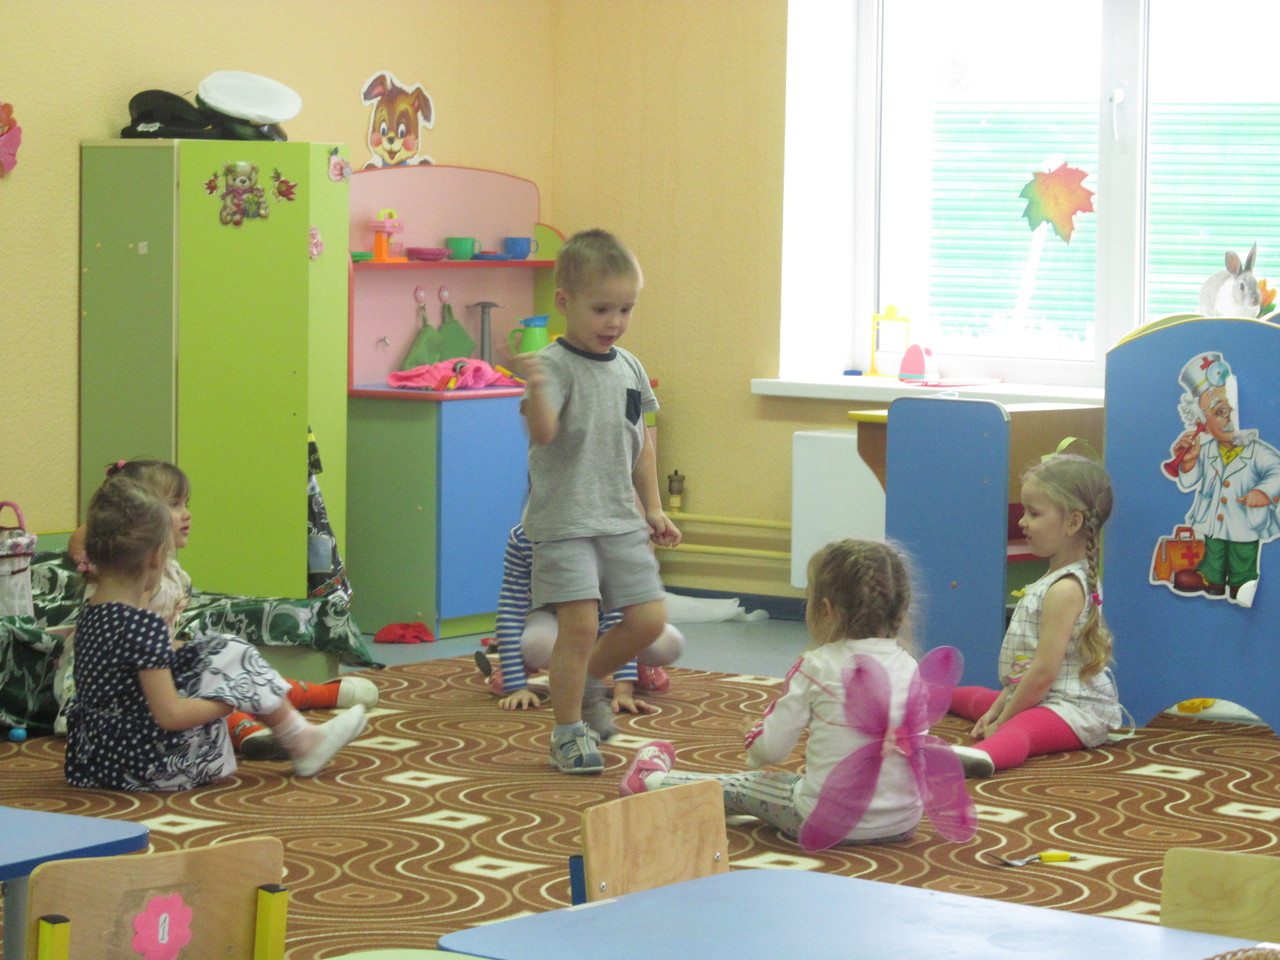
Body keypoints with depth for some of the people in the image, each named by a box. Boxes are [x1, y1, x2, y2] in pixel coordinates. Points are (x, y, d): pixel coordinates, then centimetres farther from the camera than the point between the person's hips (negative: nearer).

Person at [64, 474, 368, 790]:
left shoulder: (90, 613, 5)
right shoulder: (144, 625, -22)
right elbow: (170, 715, -22)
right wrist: (229, 700, -8)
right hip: (146, 764, -9)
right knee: (234, 658, -1)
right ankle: (303, 744, 13)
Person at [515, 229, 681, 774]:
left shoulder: (629, 368, 8)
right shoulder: (554, 365, -13)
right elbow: (543, 432, -30)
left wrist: (653, 507, 18)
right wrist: (536, 389, -48)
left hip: (620, 519, 6)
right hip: (563, 520, -6)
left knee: (648, 618, 2)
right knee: (580, 624, -10)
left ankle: (587, 683, 27)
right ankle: (568, 733, 6)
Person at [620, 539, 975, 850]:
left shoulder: (818, 666, -11)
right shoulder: (909, 666, 1)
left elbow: (771, 749, -7)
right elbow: (916, 740, 11)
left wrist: (753, 750, 18)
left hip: (830, 820, -3)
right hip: (902, 822, 3)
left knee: (740, 786, 20)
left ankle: (653, 780, 39)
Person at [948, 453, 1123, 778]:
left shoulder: (1065, 589, -20)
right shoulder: (1059, 579, 15)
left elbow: (1043, 672, -23)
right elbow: (1025, 660, 19)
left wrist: (1001, 720, -16)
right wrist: (999, 708, 14)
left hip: (1074, 711, -11)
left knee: (1016, 732, -44)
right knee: (973, 697, 36)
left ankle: (982, 755, -78)